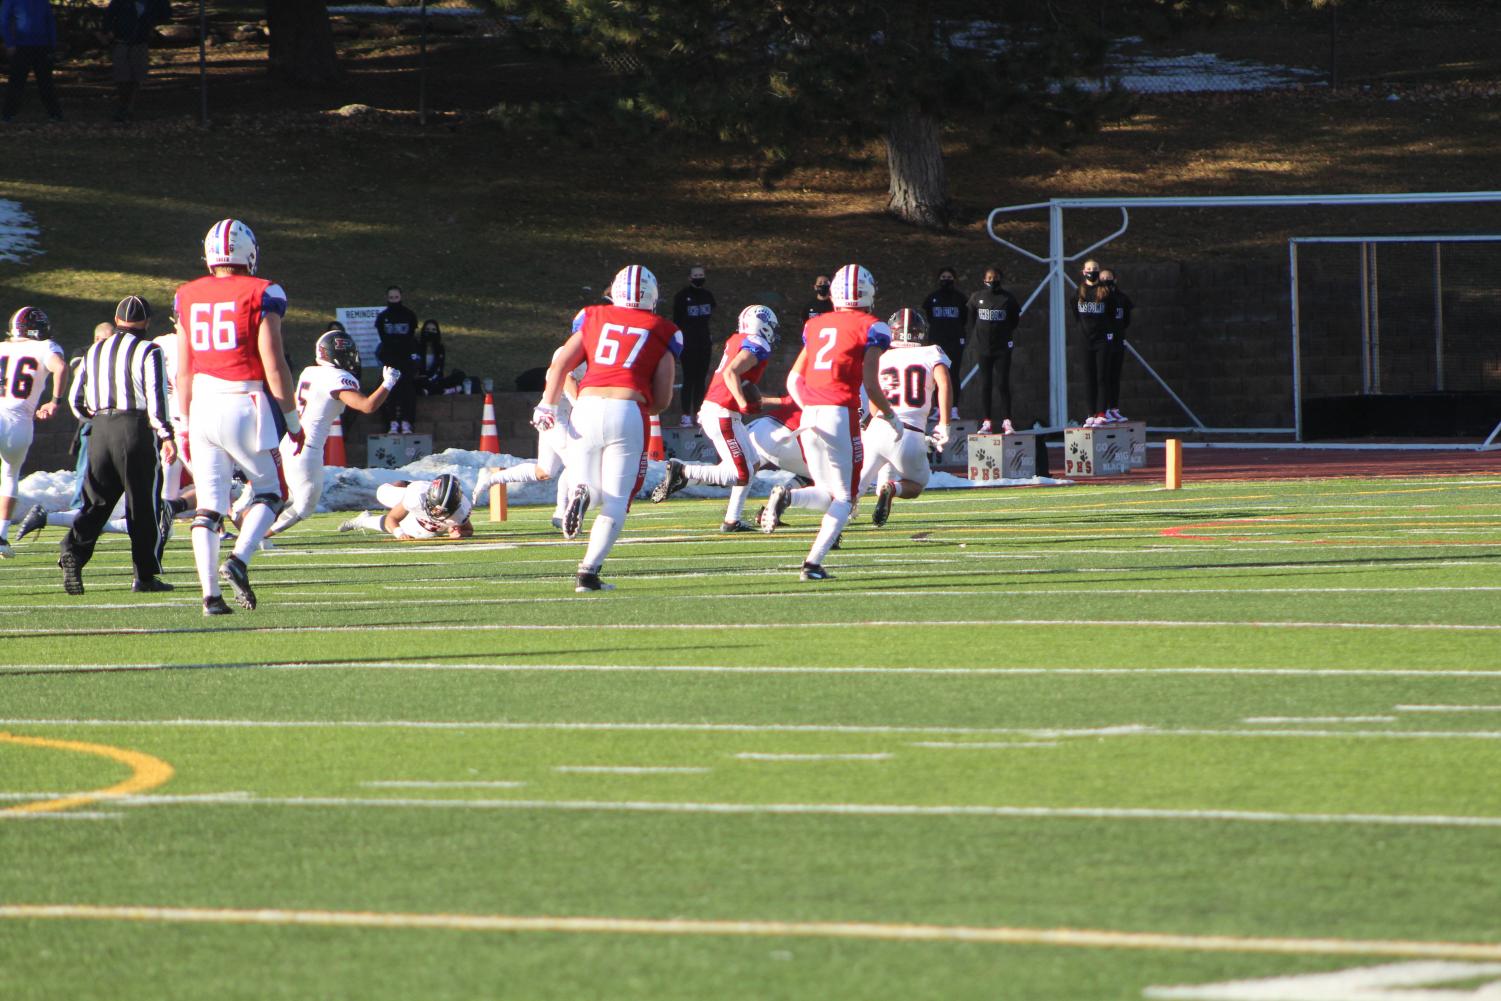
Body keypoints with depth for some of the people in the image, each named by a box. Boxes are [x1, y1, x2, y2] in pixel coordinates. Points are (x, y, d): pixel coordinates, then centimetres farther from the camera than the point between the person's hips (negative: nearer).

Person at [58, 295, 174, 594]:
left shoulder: (95, 352, 13)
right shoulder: (148, 352, -3)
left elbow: (77, 400, 17)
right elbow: (156, 397, -13)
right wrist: (166, 435, -14)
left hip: (101, 430, 4)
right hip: (137, 429, -4)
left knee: (96, 501, 8)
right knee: (145, 505, 4)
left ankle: (73, 550, -16)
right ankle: (146, 574, 6)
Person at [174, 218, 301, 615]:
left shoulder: (189, 297, 9)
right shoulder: (261, 295, -6)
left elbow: (183, 371, 12)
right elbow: (274, 366, -9)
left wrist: (187, 423, 20)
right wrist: (292, 419, 0)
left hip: (203, 404, 4)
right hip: (245, 404, -4)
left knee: (209, 504, 6)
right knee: (269, 491, 12)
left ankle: (210, 593, -2)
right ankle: (240, 560, -11)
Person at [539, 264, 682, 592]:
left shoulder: (593, 318, 18)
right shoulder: (661, 332, 13)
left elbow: (560, 365, 9)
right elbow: (662, 400, 10)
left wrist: (547, 407, 12)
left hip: (586, 406, 2)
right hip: (628, 412, -2)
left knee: (592, 491, 15)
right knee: (616, 501, 4)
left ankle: (580, 493, -22)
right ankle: (588, 572, -10)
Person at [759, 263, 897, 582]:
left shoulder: (816, 325, 17)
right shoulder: (871, 328, 0)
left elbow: (793, 379, 16)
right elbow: (871, 386, -4)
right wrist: (890, 416, 11)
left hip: (809, 413, 5)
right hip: (841, 412, -5)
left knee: (828, 495, 16)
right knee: (845, 498, 5)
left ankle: (787, 495, -16)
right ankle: (814, 562, -12)